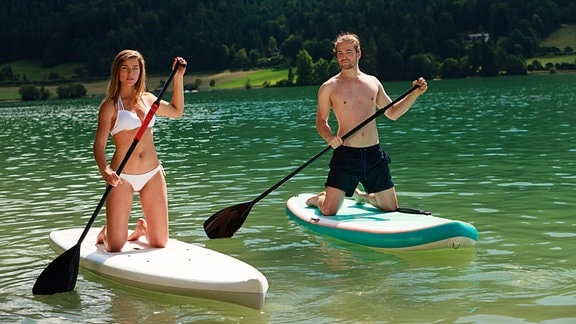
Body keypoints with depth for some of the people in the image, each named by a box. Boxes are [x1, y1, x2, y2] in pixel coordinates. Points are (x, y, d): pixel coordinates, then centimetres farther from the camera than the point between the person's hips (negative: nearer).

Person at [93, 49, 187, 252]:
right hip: (123, 177, -4)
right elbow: (99, 145, -12)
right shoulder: (110, 105, -5)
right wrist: (105, 171, -30)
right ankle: (105, 232, 28)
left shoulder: (148, 99, 10)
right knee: (115, 248, -6)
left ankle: (142, 228, 35)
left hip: (153, 174, 4)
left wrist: (178, 77, 21)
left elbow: (176, 111, 28)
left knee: (160, 244, 4)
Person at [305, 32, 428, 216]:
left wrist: (415, 94, 7)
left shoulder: (373, 82, 11)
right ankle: (318, 199, 27)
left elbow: (393, 113, 18)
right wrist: (329, 137, -16)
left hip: (374, 154, 4)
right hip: (345, 154, -4)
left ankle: (362, 196, 38)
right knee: (329, 212, -11)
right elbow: (321, 121, 5)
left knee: (392, 210, 7)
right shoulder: (329, 88, 0)